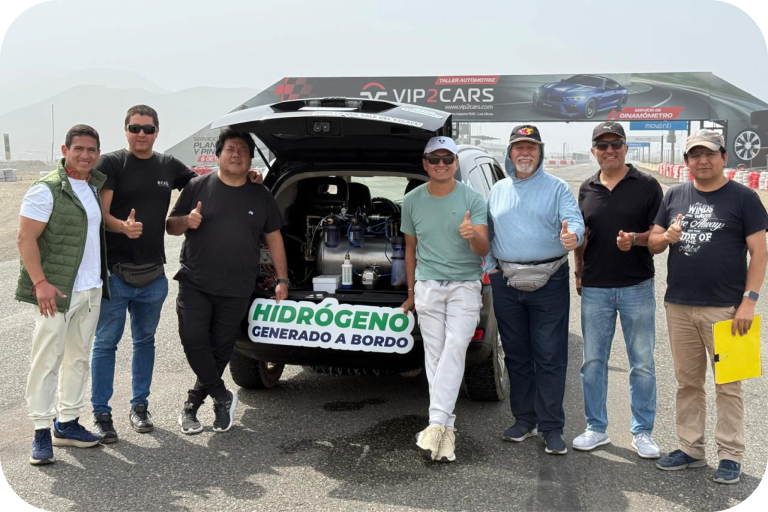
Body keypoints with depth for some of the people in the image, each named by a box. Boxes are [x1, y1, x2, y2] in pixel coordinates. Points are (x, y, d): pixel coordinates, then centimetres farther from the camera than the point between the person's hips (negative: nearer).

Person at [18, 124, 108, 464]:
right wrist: (40, 282, -20)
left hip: (91, 289, 7)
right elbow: (26, 239, -13)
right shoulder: (47, 190, -11)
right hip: (58, 291, -7)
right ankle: (42, 433, 4)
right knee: (47, 360, -3)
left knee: (78, 358, 12)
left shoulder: (97, 186, 10)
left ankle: (67, 424, 22)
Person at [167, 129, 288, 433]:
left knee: (220, 350, 6)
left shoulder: (261, 197, 8)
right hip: (195, 285, -1)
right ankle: (222, 397, 6)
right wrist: (187, 221, -18)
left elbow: (273, 238, 12)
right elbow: (171, 226, 6)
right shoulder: (198, 187, 2)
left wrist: (282, 279, 7)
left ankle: (192, 405, 21)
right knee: (193, 340, -12)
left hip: (237, 291, 1)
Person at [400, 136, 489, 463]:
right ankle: (447, 429, 5)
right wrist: (411, 292, 16)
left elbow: (483, 250, -8)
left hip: (465, 285, -2)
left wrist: (473, 236, -32)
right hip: (428, 286, 2)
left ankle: (437, 423, -18)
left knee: (455, 348, -16)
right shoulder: (412, 201, 6)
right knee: (434, 354, 0)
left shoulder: (473, 199, -2)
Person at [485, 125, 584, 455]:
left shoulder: (557, 188, 3)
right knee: (516, 356, 11)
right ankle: (524, 420, 24)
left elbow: (574, 221, -11)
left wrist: (572, 235, -33)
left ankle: (552, 427, 6)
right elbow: (486, 232, 17)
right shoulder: (498, 190, 14)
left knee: (550, 358, -2)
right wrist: (489, 264, 6)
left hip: (549, 283, -4)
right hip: (506, 283, 4)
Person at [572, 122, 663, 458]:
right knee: (593, 361, 8)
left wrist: (635, 239, -20)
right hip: (594, 288, 3)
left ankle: (642, 432, 18)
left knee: (642, 364, 5)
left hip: (637, 287, -3)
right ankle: (596, 429, 21)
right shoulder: (587, 189, 9)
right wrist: (578, 272, 8)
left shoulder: (647, 186, -1)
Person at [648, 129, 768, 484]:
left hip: (724, 308, -4)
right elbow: (652, 243, 11)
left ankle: (730, 455, 15)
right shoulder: (674, 196, 10)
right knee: (687, 382, 12)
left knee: (728, 385, 4)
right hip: (678, 306, 4)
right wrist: (666, 237, -12)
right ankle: (690, 449, 23)